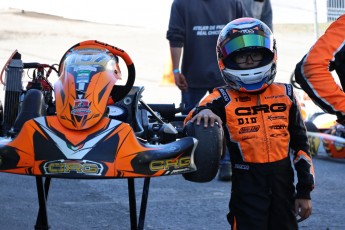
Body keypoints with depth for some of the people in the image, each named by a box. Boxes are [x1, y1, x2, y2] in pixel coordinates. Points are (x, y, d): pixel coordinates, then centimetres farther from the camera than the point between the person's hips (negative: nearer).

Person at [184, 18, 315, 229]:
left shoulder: (284, 95, 7)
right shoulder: (224, 100, -3)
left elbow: (300, 143, 12)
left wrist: (305, 190, 9)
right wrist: (202, 114, -40)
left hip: (283, 187, 4)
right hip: (247, 191, -4)